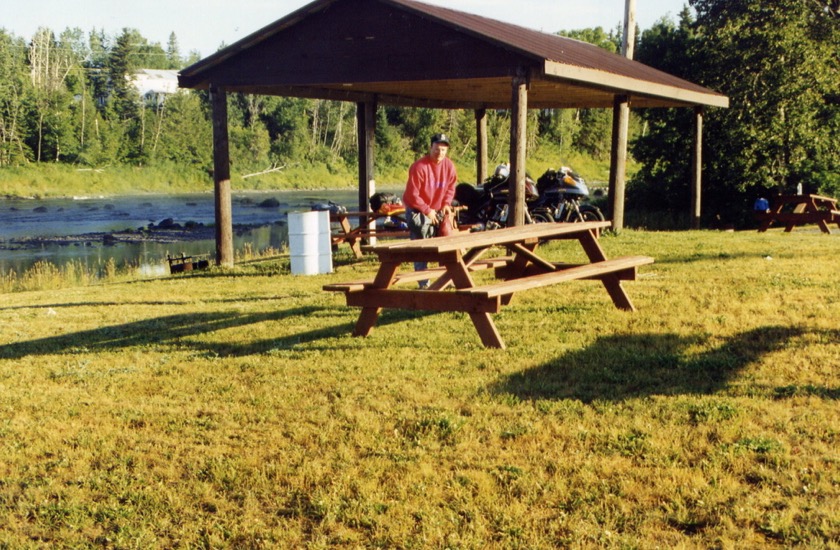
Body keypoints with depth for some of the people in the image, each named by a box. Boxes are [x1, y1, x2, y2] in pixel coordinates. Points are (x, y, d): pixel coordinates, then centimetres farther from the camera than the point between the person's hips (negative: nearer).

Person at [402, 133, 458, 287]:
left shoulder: (449, 165, -4)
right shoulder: (419, 167, -22)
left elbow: (451, 187, 10)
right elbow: (412, 194, -19)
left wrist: (446, 204, -6)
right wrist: (427, 211, -15)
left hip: (437, 210, 6)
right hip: (418, 210, -6)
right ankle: (424, 283, -4)